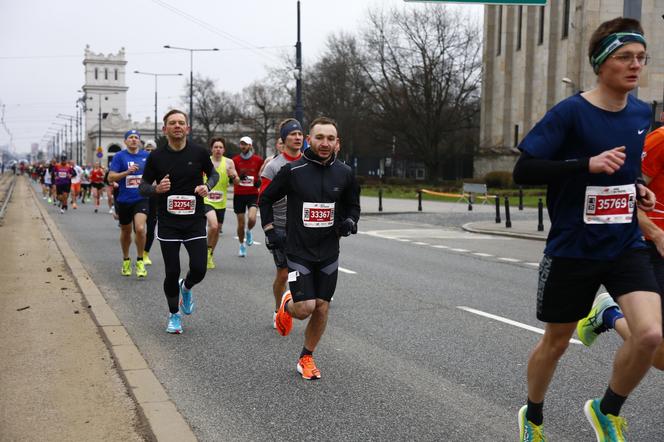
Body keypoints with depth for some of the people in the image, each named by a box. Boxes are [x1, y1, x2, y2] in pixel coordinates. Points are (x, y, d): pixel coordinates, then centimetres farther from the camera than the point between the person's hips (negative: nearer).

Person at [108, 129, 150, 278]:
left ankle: (140, 261, -5)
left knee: (140, 228, -21)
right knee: (126, 232, 14)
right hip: (124, 200, 0)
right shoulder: (120, 156, -2)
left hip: (141, 199, 0)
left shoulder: (146, 156, 4)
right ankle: (126, 260, 36)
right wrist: (127, 172, -20)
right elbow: (110, 178, -8)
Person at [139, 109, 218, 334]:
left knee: (199, 269, -6)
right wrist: (157, 189, -17)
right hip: (168, 222, -1)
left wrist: (207, 186, -7)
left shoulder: (199, 152, -2)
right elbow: (143, 186, 5)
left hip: (195, 221, 1)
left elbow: (214, 174, 14)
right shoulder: (156, 156, -3)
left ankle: (186, 287, 31)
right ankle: (174, 314, 24)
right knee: (172, 272, 1)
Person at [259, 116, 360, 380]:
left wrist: (350, 222, -5)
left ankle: (306, 358, 25)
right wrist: (270, 231, -1)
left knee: (322, 308, 6)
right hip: (298, 251, -3)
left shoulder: (344, 173, 1)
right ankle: (287, 305, 25)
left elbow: (353, 205, 16)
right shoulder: (292, 171, -8)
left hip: (329, 253, 3)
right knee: (305, 308, -12)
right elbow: (266, 199, 6)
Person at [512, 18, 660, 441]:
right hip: (572, 250, -4)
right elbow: (523, 170, -18)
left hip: (626, 246, 4)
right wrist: (588, 164, -27)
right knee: (556, 341, 12)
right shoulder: (569, 113, -13)